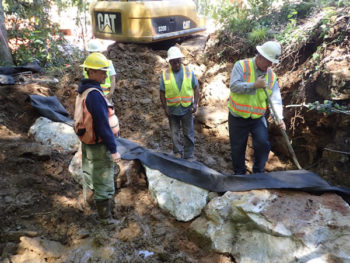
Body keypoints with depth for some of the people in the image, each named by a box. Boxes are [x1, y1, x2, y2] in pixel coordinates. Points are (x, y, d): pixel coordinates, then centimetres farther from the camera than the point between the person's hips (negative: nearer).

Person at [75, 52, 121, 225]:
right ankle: (105, 216, 18)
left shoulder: (83, 91, 4)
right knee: (104, 181, 4)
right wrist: (113, 150, -21)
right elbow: (103, 125, -26)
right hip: (99, 146, -9)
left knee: (92, 175, 24)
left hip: (87, 143, 10)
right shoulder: (95, 94, -25)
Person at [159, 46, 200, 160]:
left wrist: (195, 103, -9)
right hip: (172, 110, 1)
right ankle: (178, 153, 27)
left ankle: (189, 156, 16)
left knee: (188, 134, 5)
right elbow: (162, 93, 0)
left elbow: (196, 88, 2)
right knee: (175, 133, 10)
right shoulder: (165, 74, -4)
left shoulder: (189, 72, -3)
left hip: (187, 109, 0)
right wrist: (165, 108, -8)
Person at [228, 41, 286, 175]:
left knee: (263, 144, -8)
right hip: (237, 117, -3)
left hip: (258, 118, 3)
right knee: (237, 148, 8)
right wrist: (255, 85, -26)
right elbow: (234, 86, -22)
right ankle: (239, 173, 29)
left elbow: (275, 99, -5)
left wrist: (279, 118, -19)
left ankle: (258, 172, 14)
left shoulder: (271, 75, 2)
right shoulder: (241, 65, -10)